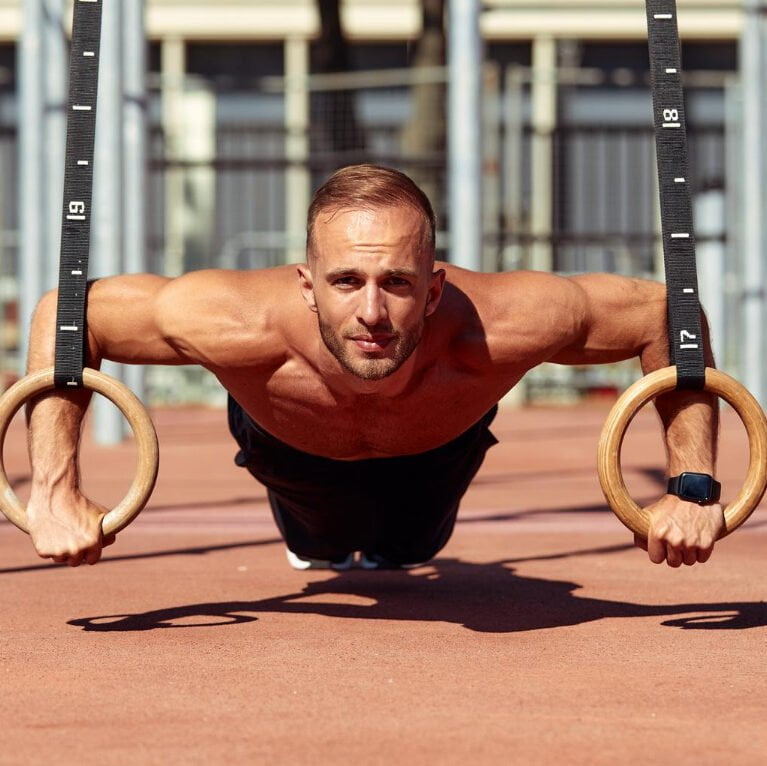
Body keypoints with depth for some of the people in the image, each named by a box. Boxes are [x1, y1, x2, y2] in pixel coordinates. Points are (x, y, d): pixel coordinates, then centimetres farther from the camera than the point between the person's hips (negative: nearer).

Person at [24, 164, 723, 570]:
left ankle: (388, 541, 70)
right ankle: (324, 542, 70)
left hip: (439, 446, 1)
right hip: (292, 449, 0)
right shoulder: (245, 325, -49)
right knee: (319, 548, 35)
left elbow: (666, 312, -32)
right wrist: (56, 491, -39)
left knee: (406, 549, 35)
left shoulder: (497, 330, -49)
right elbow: (65, 313, -33)